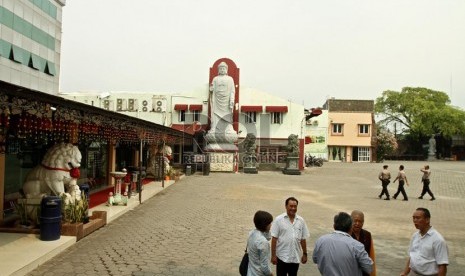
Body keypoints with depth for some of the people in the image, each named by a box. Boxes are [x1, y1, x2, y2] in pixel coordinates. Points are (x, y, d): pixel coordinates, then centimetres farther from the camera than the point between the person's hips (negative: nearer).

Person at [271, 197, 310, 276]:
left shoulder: (301, 221, 1)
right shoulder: (279, 219, -10)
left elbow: (303, 239, 7)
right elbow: (274, 238, -9)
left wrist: (305, 254, 8)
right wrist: (273, 255, -10)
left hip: (296, 257, 3)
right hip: (282, 257, -3)